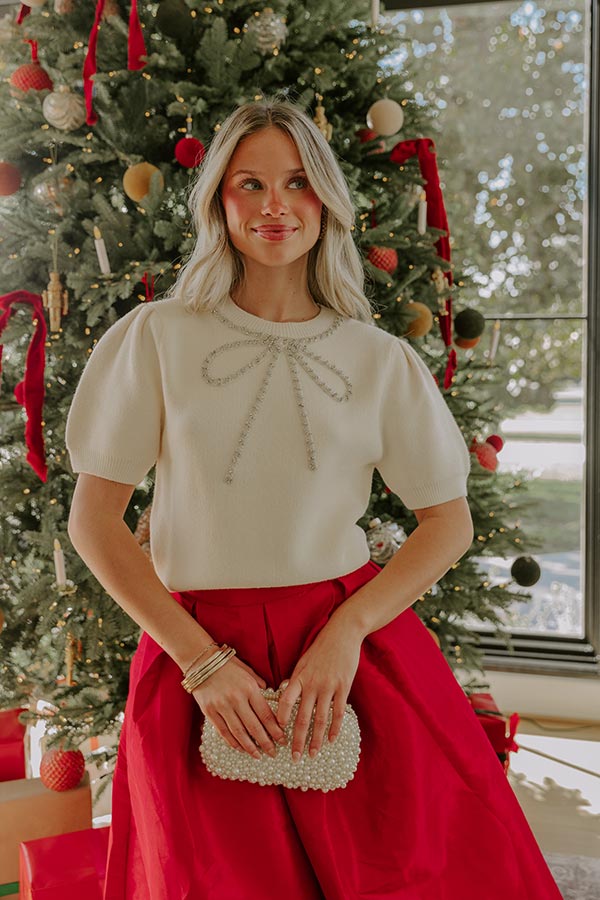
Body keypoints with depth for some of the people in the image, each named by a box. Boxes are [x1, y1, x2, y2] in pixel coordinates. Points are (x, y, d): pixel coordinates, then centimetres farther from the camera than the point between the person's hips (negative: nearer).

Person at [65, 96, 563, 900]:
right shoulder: (155, 338, 0)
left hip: (357, 636, 1)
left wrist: (345, 633, -11)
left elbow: (450, 524, 5)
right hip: (196, 647, -1)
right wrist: (201, 661, -9)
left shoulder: (380, 360, 4)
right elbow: (92, 521, -1)